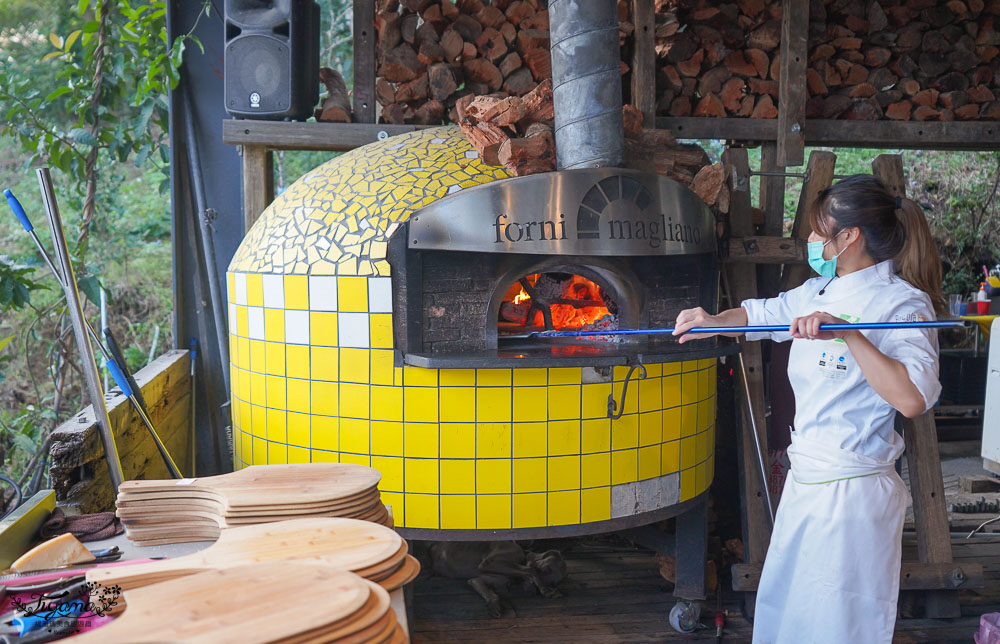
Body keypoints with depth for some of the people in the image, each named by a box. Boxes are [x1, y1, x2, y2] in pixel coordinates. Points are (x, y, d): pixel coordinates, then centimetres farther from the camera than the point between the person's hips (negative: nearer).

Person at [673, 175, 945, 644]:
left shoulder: (902, 304, -15)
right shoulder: (820, 291, 9)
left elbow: (912, 399, -30)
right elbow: (762, 313, 27)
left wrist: (849, 333, -31)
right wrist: (715, 321, 9)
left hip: (852, 495, -8)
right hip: (804, 482, 8)